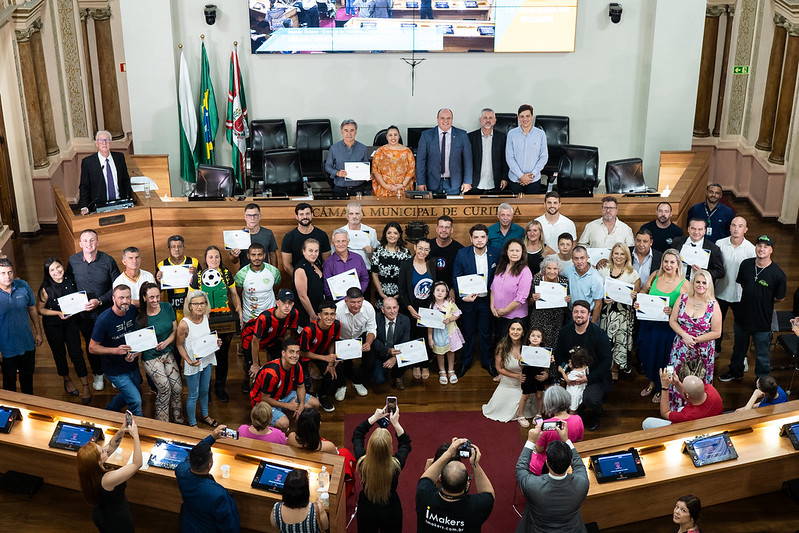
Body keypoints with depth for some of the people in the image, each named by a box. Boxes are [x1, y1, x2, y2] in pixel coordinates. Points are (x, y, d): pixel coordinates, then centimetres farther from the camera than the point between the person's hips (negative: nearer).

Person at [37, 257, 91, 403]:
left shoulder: (71, 280, -9)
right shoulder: (46, 288, -17)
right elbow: (40, 309, -8)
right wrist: (58, 313, -20)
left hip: (71, 321, 1)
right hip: (53, 325, -1)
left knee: (76, 353, -1)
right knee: (59, 354, 15)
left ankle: (86, 388, 7)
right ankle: (67, 380, 39)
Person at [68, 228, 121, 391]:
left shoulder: (108, 261, -14)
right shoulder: (73, 260, -6)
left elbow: (117, 287, -9)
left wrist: (100, 301, -19)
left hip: (105, 311, -2)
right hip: (84, 313, 2)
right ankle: (98, 374, 37)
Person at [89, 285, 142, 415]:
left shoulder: (134, 311, -7)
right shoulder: (104, 320, -23)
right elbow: (92, 348, -16)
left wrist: (135, 353, -12)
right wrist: (116, 350, -29)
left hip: (132, 365, 6)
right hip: (115, 371, -6)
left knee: (132, 394, 23)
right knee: (136, 401, -11)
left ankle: (108, 411, 48)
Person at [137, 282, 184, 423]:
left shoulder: (167, 307, -3)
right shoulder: (140, 318, -14)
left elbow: (175, 330, 4)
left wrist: (166, 342, -14)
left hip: (168, 353, 4)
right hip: (151, 358, -4)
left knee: (177, 387, 2)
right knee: (165, 388, -10)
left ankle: (178, 420, 22)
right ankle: (162, 423, 10)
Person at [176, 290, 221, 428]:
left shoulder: (205, 317, -7)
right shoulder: (184, 324, -25)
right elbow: (179, 345, -13)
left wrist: (216, 342, -7)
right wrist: (189, 361, -23)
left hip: (207, 360, 6)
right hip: (193, 363, -6)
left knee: (204, 390, 25)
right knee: (193, 395, 9)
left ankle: (204, 415, 47)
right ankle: (192, 424, 28)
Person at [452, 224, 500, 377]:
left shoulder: (494, 255, -6)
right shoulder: (462, 254, -10)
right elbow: (456, 278, -7)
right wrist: (463, 296, -18)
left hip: (486, 300, 1)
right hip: (467, 300, -1)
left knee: (485, 334, 14)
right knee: (468, 333, 13)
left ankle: (488, 362, 31)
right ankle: (465, 363, 29)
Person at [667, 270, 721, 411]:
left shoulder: (713, 305, -8)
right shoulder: (683, 298, -1)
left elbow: (716, 333, -5)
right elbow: (672, 321, 2)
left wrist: (696, 340, -14)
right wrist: (684, 336, -13)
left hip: (702, 352, -2)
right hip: (681, 349, 2)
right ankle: (676, 409, 24)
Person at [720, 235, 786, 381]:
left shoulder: (778, 274, -18)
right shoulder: (746, 264, -6)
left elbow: (780, 298, -6)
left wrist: (763, 301, 1)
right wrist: (752, 298, 6)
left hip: (763, 322, -4)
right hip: (743, 316, 4)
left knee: (762, 355, 10)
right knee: (738, 347, 25)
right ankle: (736, 372, 49)